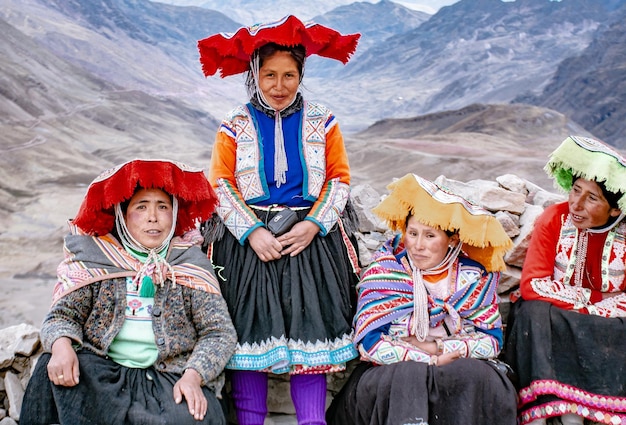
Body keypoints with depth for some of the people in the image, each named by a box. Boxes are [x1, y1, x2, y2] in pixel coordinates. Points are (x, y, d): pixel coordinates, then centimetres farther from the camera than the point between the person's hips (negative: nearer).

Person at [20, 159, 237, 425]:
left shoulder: (190, 265, 3)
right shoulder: (97, 261, 5)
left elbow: (220, 333, -1)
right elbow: (62, 315, 3)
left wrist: (193, 376, -19)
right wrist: (61, 346, -21)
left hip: (169, 375, -1)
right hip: (102, 370, 1)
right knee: (53, 370, -28)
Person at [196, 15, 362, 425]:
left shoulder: (323, 123, 7)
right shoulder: (234, 127, 5)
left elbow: (340, 179, 5)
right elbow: (220, 185, 1)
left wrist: (313, 225, -10)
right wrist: (252, 233, -12)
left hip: (311, 240, 1)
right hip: (248, 242, 0)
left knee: (310, 329, -3)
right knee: (250, 329, -3)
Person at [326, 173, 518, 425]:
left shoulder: (475, 275, 0)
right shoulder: (385, 270, -6)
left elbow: (492, 339, -1)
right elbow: (369, 342, -12)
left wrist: (436, 347, -15)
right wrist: (432, 361, -16)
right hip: (395, 370, -2)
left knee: (477, 376, -30)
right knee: (410, 376, -34)